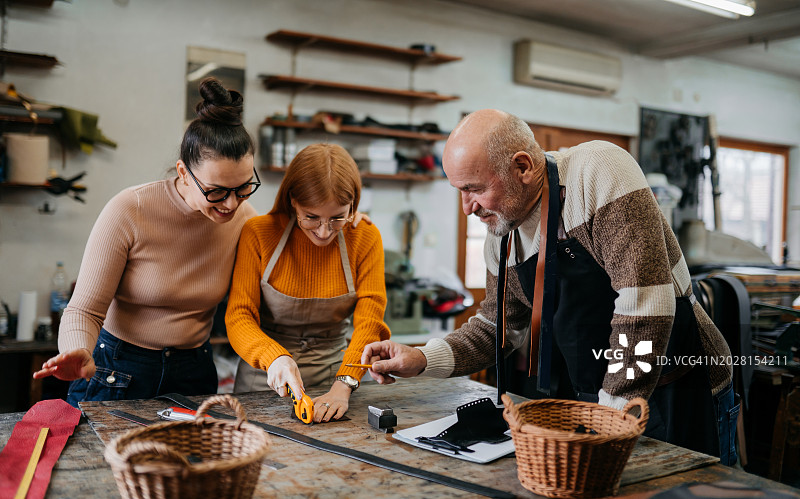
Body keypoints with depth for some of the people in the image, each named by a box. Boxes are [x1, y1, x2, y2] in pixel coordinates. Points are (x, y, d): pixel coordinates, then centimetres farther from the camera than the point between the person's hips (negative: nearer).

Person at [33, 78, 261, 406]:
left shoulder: (245, 218, -8)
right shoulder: (128, 212, -18)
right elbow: (84, 310, -15)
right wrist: (80, 355, -36)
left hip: (192, 377, 2)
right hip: (116, 374, -2)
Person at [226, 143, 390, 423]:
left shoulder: (366, 238, -3)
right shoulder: (258, 234, -6)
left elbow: (369, 321, -8)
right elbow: (238, 318, -8)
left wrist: (343, 385, -25)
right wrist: (275, 358, -28)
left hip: (332, 374, 0)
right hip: (265, 378, 0)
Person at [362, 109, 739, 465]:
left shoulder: (598, 172, -22)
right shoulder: (501, 236, 2)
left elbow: (645, 304, -28)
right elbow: (496, 327, 13)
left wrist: (612, 416, -24)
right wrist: (422, 359, -2)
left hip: (678, 398, -6)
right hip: (587, 399, 6)